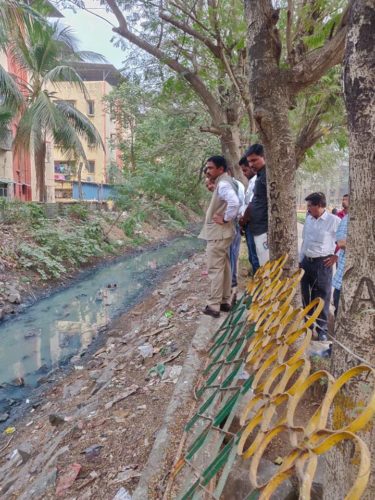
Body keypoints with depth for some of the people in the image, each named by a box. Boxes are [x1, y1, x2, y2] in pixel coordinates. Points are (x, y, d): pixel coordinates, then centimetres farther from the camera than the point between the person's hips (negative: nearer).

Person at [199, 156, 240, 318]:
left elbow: (234, 203, -34)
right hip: (222, 233, 11)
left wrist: (226, 219, -22)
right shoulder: (222, 183, 14)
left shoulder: (223, 184, -17)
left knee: (215, 269, -4)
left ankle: (214, 306, 3)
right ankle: (225, 301, 23)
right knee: (225, 267, 14)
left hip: (218, 233, -10)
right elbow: (230, 203, 26)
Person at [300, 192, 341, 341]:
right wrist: (300, 260, 14)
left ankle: (322, 330, 17)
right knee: (306, 296, 14)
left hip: (322, 263, -5)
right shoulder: (308, 219, 7)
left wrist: (336, 256, -6)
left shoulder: (334, 220, -10)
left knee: (321, 298, 3)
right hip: (306, 262, 6)